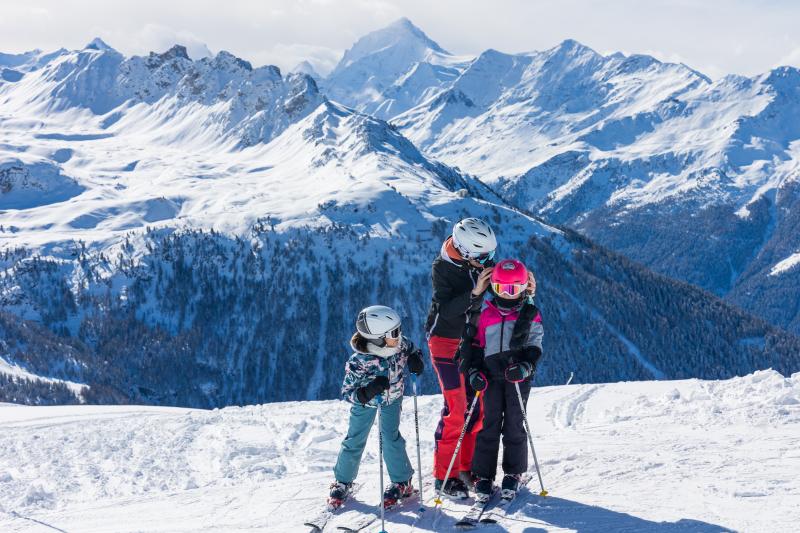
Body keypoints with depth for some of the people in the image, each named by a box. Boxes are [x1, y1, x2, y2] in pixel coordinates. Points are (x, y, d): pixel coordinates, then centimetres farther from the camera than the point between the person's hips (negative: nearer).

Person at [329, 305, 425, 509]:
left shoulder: (399, 344, -28)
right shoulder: (358, 362, -39)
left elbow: (413, 350, -4)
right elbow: (347, 393, -30)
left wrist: (416, 360, -27)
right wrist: (367, 392, -48)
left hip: (392, 398, 2)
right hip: (365, 401, -2)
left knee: (390, 435, -8)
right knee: (355, 439, 5)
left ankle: (402, 482, 9)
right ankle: (343, 482, 26)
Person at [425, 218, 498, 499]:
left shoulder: (481, 262, -4)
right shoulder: (442, 267, -19)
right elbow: (446, 309, -26)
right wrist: (474, 292, -37)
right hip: (446, 341, -6)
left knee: (479, 405, 7)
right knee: (456, 407, -9)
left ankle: (468, 466, 21)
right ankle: (444, 475, -1)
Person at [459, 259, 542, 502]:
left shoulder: (530, 314, 3)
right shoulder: (484, 313, 6)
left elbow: (534, 347, 2)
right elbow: (473, 344, 10)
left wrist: (524, 367, -16)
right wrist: (473, 371, -3)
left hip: (518, 375, 0)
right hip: (491, 375, 1)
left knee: (514, 424, 3)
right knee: (490, 424, 0)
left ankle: (513, 474, 14)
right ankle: (483, 475, 6)